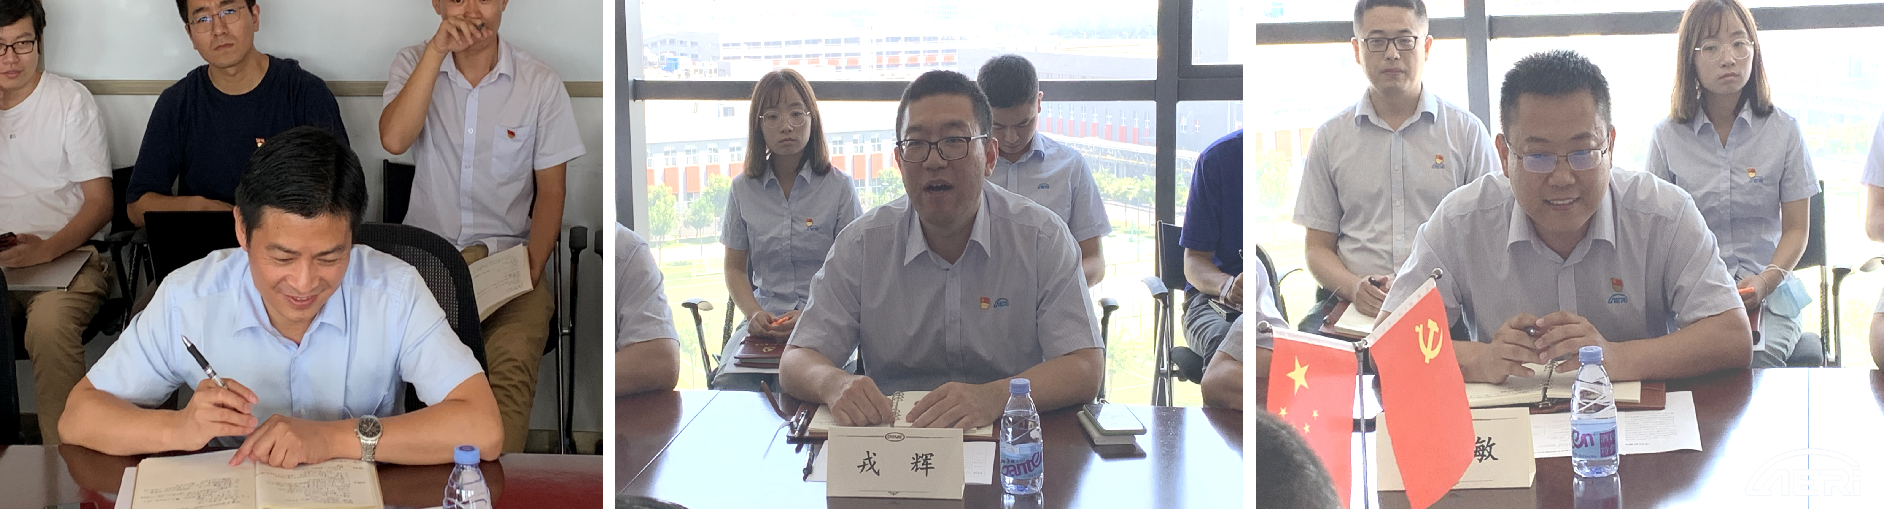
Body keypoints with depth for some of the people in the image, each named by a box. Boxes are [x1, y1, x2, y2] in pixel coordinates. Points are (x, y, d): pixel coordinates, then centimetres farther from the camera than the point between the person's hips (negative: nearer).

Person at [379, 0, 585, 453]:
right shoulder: (414, 63, 6)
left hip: (507, 252, -1)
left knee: (514, 361, -31)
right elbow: (394, 140, -14)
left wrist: (533, 266, -9)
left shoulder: (541, 84, 2)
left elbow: (550, 190, 6)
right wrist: (436, 51, -18)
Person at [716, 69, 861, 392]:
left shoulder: (838, 187, 2)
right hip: (763, 320, 2)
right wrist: (754, 314, -6)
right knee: (729, 387, -29)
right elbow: (735, 268, 15)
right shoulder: (743, 188, 11)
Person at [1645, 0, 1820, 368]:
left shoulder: (1784, 131, 6)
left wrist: (1767, 280, -14)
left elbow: (1796, 228, 6)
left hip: (1768, 294, 1)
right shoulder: (1667, 137, 5)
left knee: (1756, 359, -33)